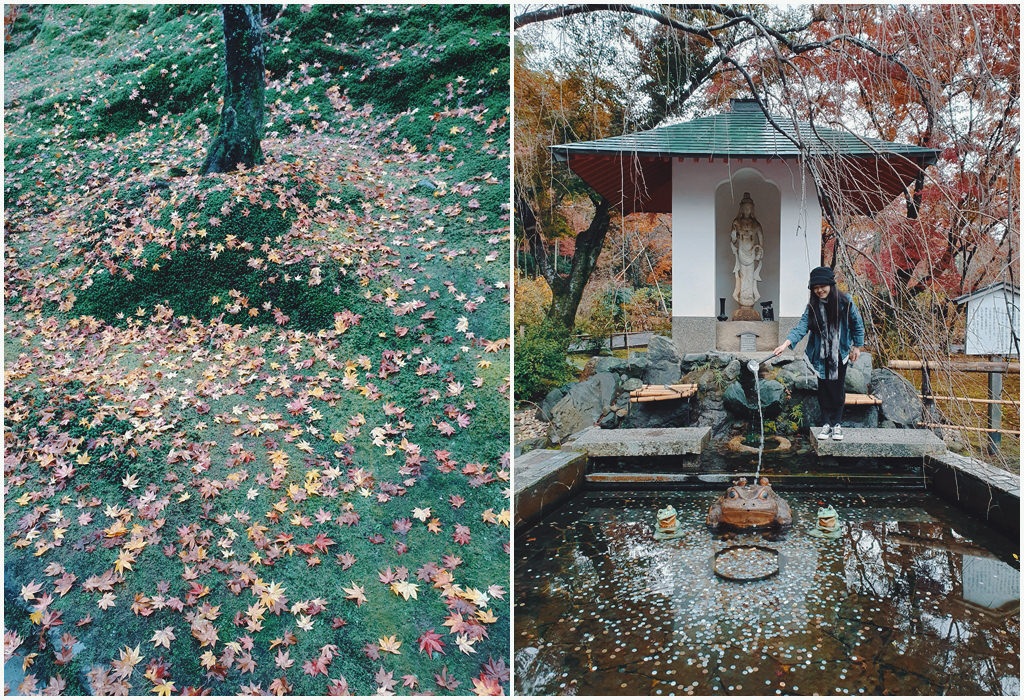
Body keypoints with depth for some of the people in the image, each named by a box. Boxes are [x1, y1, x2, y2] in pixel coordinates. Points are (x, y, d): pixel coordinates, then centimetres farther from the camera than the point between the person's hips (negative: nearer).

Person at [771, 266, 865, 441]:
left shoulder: (845, 302, -9)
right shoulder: (812, 306, -7)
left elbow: (857, 324, 3)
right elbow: (802, 327, -16)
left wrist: (857, 346, 6)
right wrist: (785, 344, -30)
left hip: (840, 353, -1)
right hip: (821, 355, 1)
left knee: (838, 388, 3)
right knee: (823, 388, 4)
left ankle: (837, 424, 13)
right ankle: (827, 423, 13)